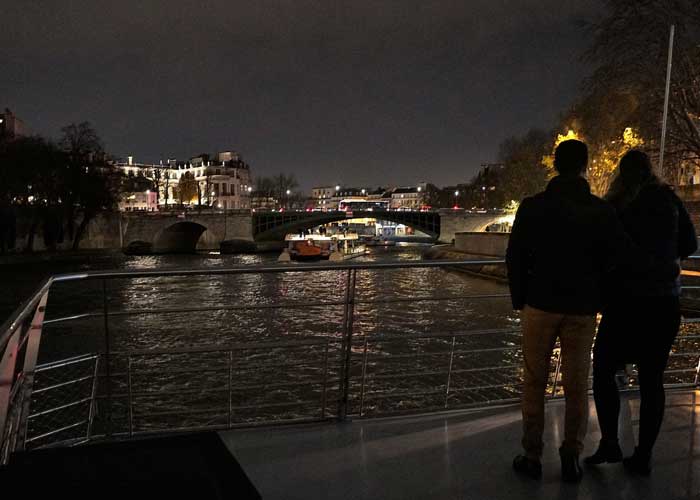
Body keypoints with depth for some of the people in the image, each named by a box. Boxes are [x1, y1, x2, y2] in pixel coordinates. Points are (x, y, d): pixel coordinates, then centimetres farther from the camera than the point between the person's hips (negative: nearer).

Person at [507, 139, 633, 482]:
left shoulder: (532, 207, -5)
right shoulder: (603, 211, -2)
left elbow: (515, 258, -3)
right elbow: (617, 260, 1)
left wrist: (519, 299, 8)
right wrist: (597, 298, 14)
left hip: (540, 305, -1)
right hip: (583, 309, 1)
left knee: (534, 383, 9)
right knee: (577, 386, 11)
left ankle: (532, 457, 14)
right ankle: (571, 459, 17)